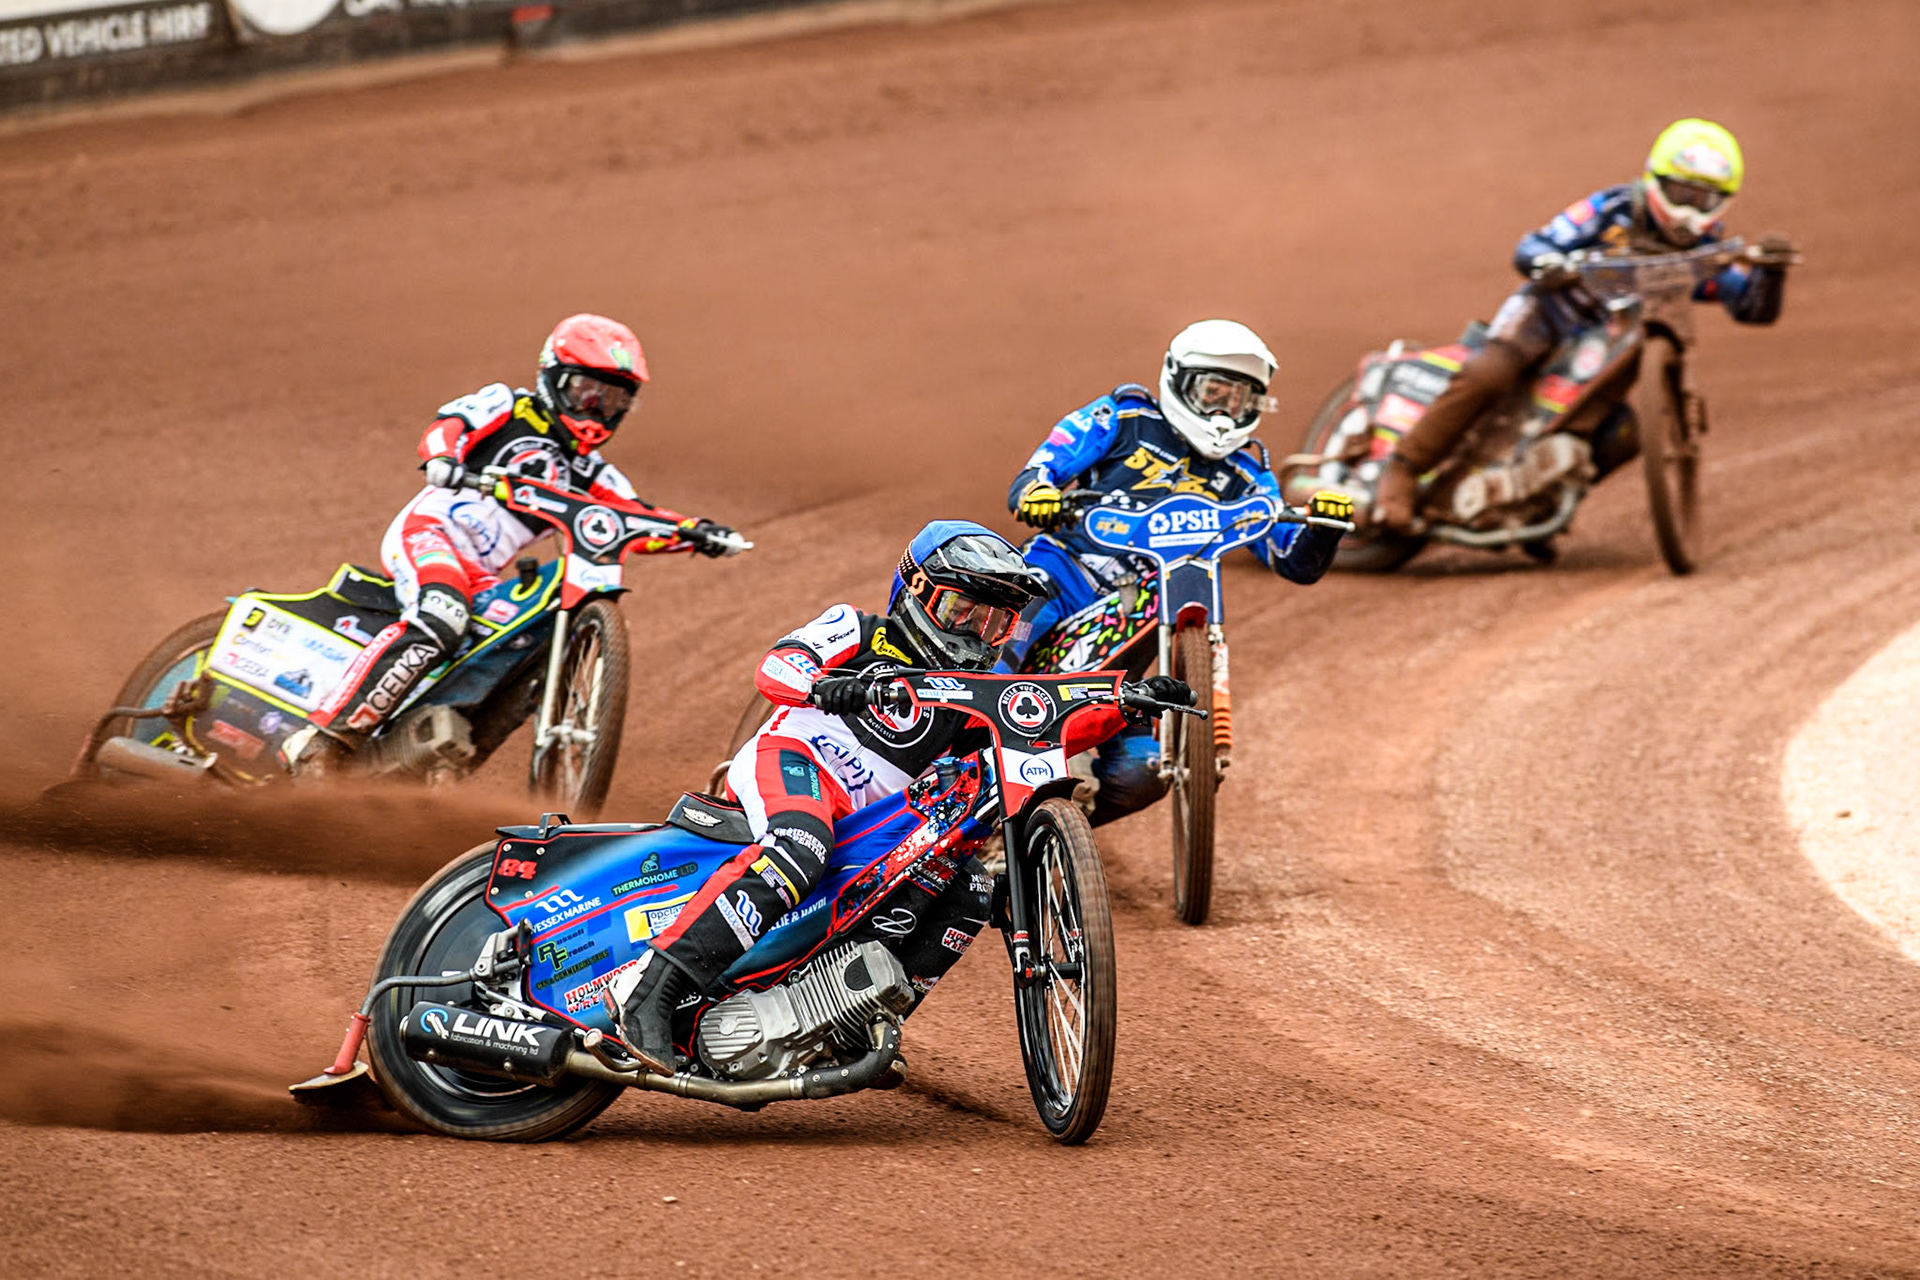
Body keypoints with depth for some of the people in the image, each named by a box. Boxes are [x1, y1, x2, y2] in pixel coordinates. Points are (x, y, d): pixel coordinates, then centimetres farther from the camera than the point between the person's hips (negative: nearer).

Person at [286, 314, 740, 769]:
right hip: (428, 532, -8)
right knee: (441, 623, -34)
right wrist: (441, 457, -34)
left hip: (480, 575, 8)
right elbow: (451, 423, -12)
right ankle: (323, 741, -37)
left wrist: (693, 530, -3)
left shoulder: (588, 472, 22)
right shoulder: (508, 407, 5)